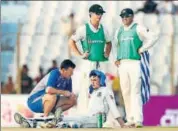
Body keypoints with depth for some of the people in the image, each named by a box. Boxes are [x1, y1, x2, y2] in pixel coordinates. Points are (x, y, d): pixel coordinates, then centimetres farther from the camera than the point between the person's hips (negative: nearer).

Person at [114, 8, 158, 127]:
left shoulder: (138, 29, -2)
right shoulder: (119, 31, 16)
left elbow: (154, 37, -11)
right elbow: (116, 45, 29)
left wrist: (142, 49, -10)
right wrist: (117, 58, 13)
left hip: (135, 63, -6)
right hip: (122, 64, 6)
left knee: (135, 92, -13)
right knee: (126, 92, 5)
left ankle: (138, 120, -18)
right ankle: (130, 119, 10)